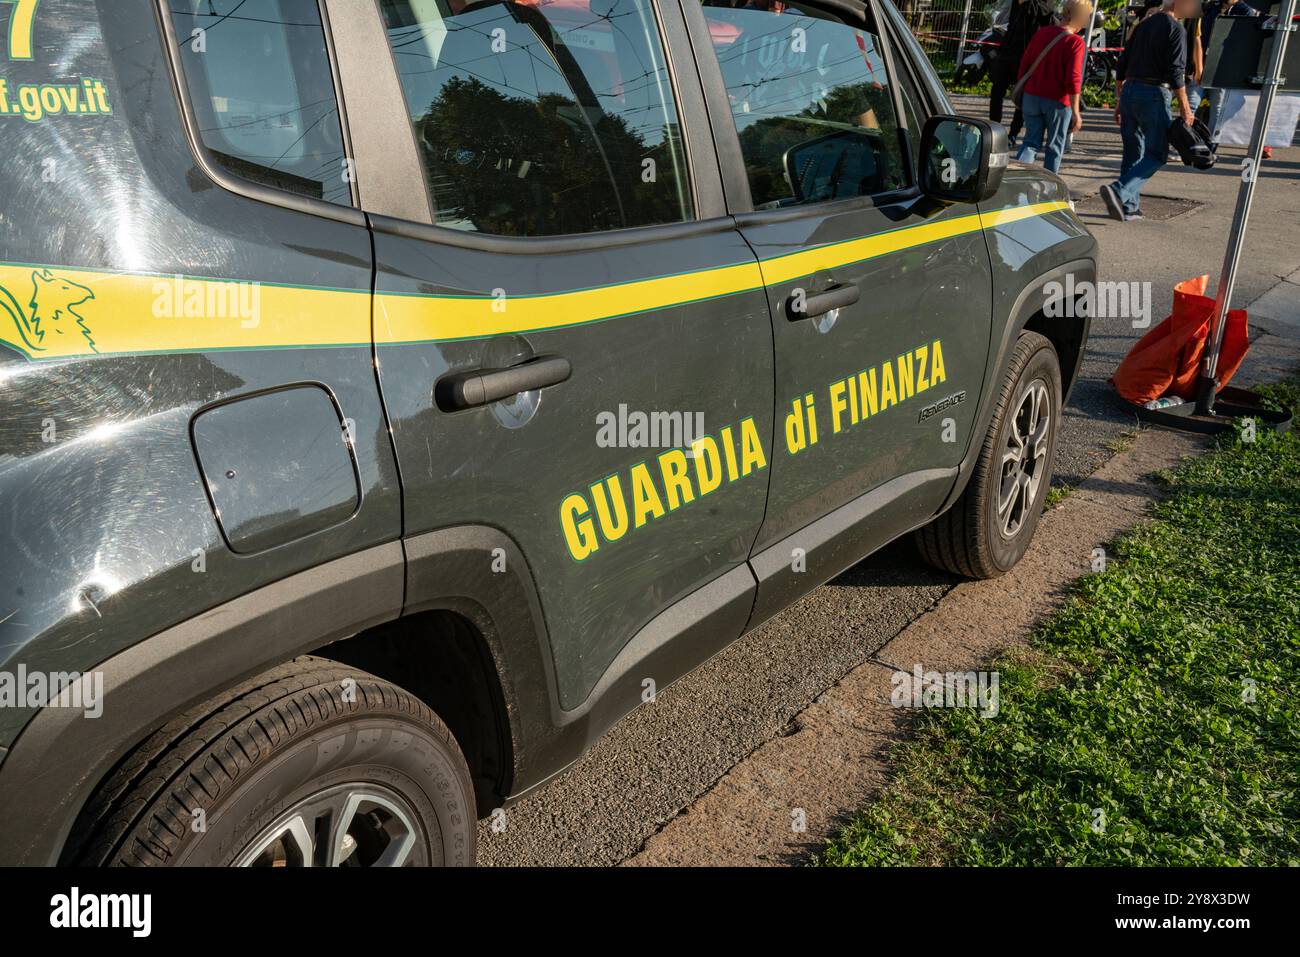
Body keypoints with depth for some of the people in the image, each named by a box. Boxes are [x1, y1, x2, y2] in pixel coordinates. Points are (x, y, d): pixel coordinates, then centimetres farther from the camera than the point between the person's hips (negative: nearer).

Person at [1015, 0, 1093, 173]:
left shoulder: (1042, 32, 2)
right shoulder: (1075, 42, -13)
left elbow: (1024, 64, 9)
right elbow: (1073, 79, -17)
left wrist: (1022, 91, 23)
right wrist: (1075, 112, -12)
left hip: (1032, 97, 4)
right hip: (1058, 101, -4)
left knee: (1031, 142, 11)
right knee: (1054, 146, 10)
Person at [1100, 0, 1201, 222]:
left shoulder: (1143, 26, 14)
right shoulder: (1175, 29, -8)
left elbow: (1122, 67, 15)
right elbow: (1176, 73, -13)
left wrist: (1119, 99, 21)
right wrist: (1185, 108, -7)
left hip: (1129, 91, 7)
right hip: (1154, 95, -7)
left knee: (1132, 153, 12)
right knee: (1156, 154, -3)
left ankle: (1128, 206, 12)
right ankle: (1119, 191, -21)